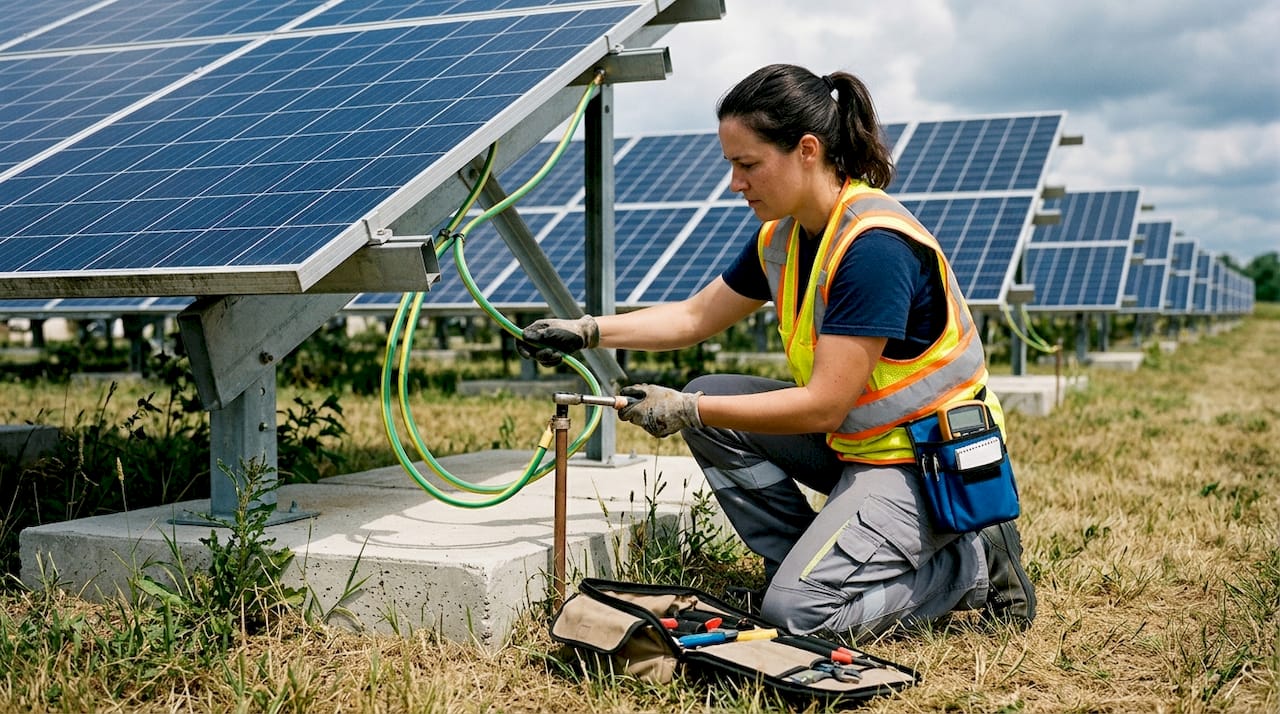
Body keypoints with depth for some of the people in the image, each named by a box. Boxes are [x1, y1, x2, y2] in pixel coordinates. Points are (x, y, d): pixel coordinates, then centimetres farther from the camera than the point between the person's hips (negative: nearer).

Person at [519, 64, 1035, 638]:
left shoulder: (875, 246, -26)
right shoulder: (781, 237, 1)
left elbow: (822, 406, -26)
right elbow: (694, 317, 14)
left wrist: (686, 409, -22)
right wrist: (587, 331, 2)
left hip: (933, 462, -9)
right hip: (856, 439, 9)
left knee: (797, 612, -19)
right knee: (711, 405, 0)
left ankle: (974, 565, 1)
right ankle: (811, 562, 6)